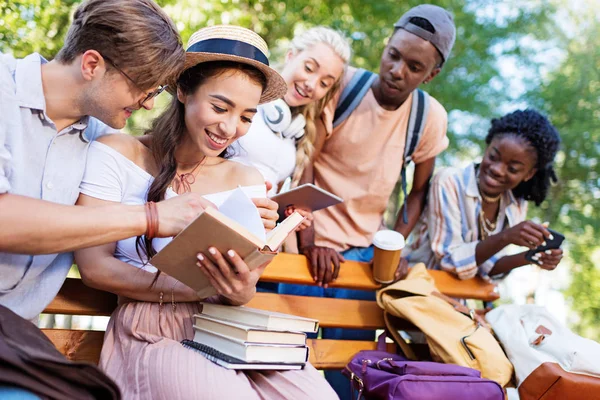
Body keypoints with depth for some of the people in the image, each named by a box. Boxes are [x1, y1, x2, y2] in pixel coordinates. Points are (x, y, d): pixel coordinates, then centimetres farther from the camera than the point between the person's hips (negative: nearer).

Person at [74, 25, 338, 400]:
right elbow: (94, 265, -5)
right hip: (154, 335, -3)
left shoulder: (249, 182, 8)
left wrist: (242, 293, -20)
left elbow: (246, 283, 6)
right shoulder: (117, 155, 0)